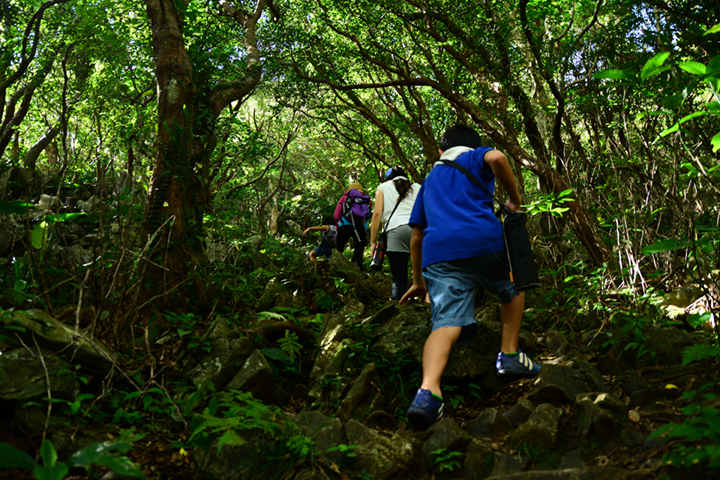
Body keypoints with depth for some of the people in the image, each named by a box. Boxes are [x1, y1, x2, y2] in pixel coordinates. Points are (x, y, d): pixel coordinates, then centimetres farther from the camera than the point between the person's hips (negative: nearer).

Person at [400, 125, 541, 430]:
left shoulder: (430, 180, 33)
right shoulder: (476, 158, 21)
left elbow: (416, 236, 30)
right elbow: (496, 158, -7)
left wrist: (418, 280, 37)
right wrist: (514, 200, 5)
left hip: (437, 253, 3)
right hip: (484, 242, -2)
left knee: (446, 322, -11)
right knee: (513, 288, 27)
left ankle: (428, 390, -35)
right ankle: (509, 356, 20)